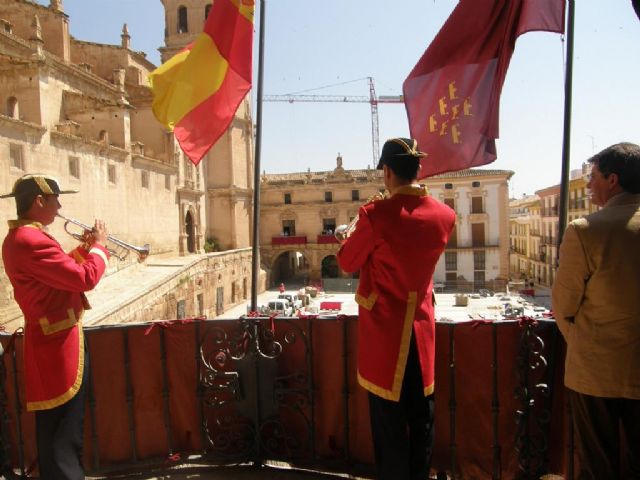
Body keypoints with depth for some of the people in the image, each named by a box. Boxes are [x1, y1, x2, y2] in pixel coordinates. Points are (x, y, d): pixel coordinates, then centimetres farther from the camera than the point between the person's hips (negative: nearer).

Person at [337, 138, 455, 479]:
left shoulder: (376, 215, -20)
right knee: (421, 416, 20)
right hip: (421, 326, 5)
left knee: (389, 418, 11)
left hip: (384, 330, -4)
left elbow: (347, 262, -7)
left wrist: (354, 233, 11)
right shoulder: (444, 215, -4)